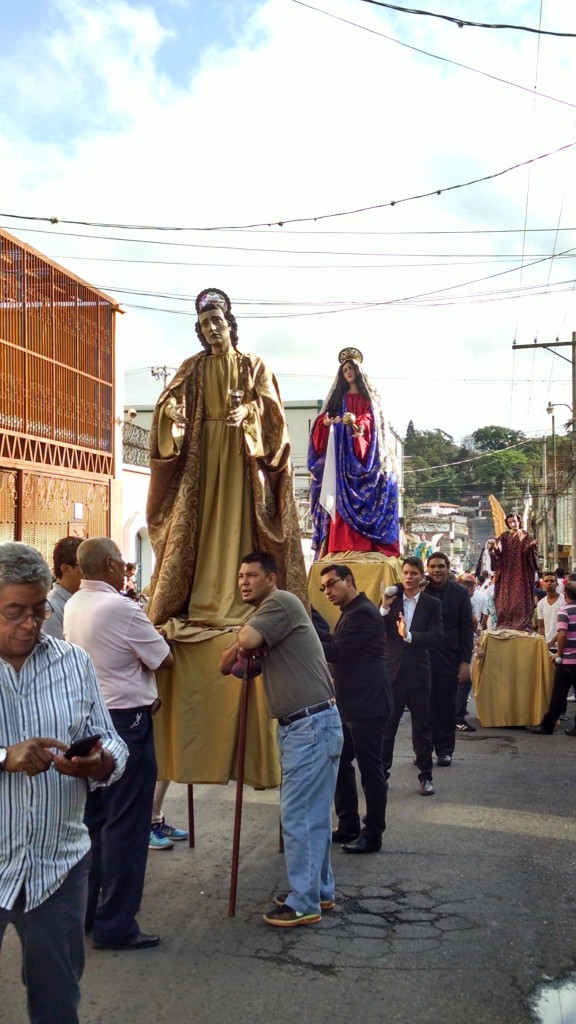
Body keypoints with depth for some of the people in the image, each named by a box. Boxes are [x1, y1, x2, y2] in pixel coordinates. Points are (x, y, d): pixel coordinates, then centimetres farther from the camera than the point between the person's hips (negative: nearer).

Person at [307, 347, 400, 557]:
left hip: (362, 451, -2)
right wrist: (326, 422, -12)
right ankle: (342, 546, -15)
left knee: (361, 495, -13)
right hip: (341, 452, 2)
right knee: (342, 496, -9)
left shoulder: (368, 396, 14)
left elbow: (372, 418, -2)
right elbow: (324, 419, 12)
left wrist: (357, 421, -24)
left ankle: (362, 545, -19)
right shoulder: (339, 397, 21)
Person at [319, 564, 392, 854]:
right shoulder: (350, 612, 17)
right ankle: (348, 827, 25)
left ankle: (372, 835, 9)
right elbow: (332, 645, 13)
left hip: (367, 704, -10)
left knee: (370, 768, -1)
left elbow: (336, 651, -24)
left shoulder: (363, 613, -17)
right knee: (341, 763, 14)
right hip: (349, 704, 10)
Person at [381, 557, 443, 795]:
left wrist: (409, 635, -23)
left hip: (418, 672, -1)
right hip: (392, 670, 1)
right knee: (386, 724, 5)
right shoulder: (391, 599, 4)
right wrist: (385, 607, -16)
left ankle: (426, 776, 17)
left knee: (422, 726, 8)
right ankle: (381, 773, 16)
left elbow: (436, 636, -11)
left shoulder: (432, 604, 0)